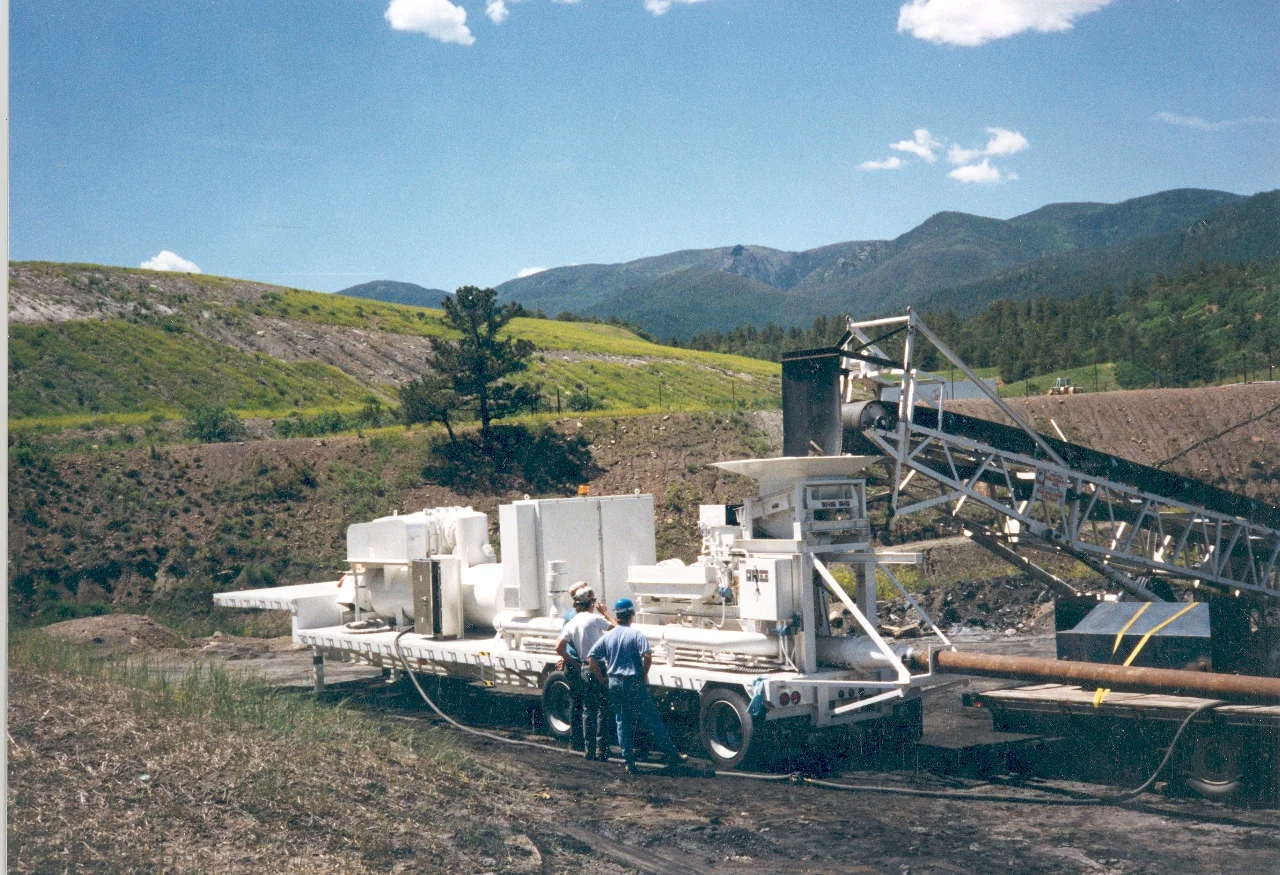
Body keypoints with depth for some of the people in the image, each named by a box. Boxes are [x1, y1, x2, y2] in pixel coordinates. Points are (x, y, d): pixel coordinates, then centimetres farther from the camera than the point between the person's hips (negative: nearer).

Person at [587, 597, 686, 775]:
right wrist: (644, 674, -6)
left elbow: (591, 658, 1)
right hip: (634, 682, -4)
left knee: (622, 722, 12)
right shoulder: (636, 634, -9)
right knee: (652, 720, 3)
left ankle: (629, 763, 11)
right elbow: (647, 656, -22)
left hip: (614, 683, 4)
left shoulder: (607, 636, 4)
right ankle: (672, 756, 8)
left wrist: (601, 679, 7)